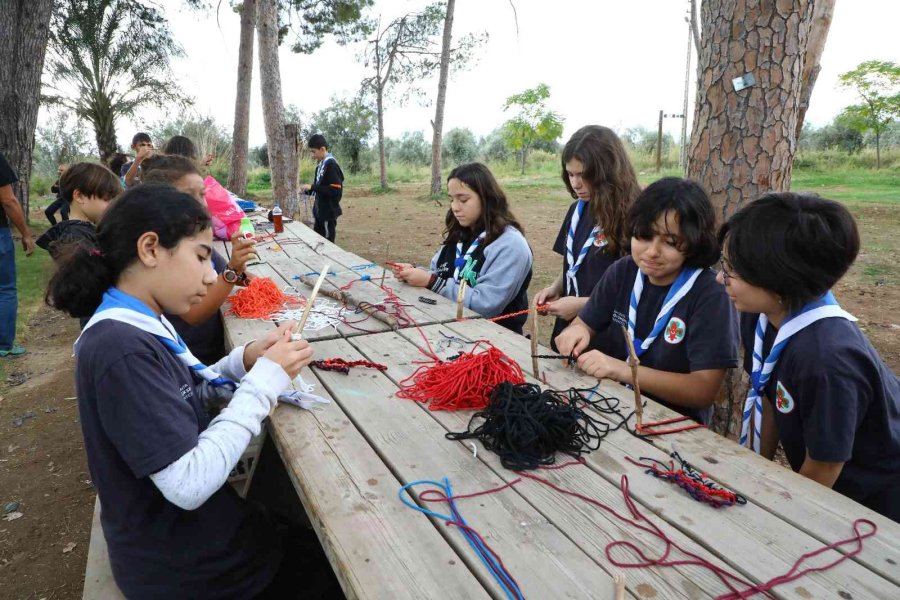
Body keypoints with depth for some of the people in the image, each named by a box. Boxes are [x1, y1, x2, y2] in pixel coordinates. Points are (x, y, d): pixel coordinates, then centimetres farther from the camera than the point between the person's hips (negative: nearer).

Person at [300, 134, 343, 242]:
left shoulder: (331, 164, -16)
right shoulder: (320, 165, 11)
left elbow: (336, 190, -23)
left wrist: (312, 187, -20)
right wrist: (308, 190, 2)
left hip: (329, 212, -9)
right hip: (319, 212, 9)